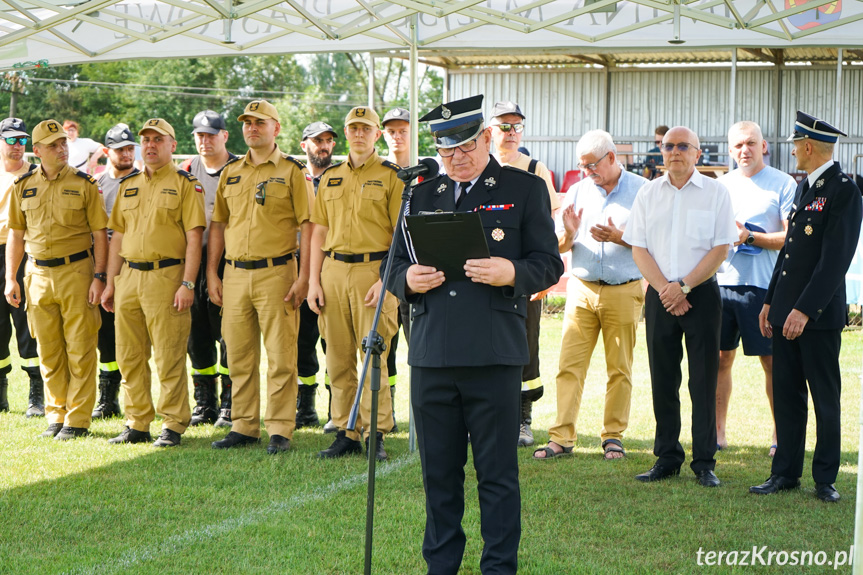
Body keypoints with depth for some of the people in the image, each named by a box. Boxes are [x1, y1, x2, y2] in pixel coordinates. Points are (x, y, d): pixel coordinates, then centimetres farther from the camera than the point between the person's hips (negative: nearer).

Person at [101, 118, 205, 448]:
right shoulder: (128, 186, 17)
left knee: (169, 358, -4)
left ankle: (173, 426, 3)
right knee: (130, 357, 7)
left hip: (166, 276, -6)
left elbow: (194, 237, -7)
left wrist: (187, 283, -15)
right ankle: (137, 424, 16)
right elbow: (118, 236, 19)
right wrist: (110, 283, 13)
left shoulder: (185, 184, 0)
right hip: (129, 276, 6)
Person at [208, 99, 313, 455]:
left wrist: (303, 276, -12)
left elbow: (306, 225, -5)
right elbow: (218, 224, 18)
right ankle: (244, 426, 16)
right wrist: (211, 273, 11)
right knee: (239, 356, 8)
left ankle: (280, 430, 1)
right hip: (235, 274, 5)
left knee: (280, 355, -4)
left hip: (276, 272, -5)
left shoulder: (292, 171, 0)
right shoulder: (230, 173, 15)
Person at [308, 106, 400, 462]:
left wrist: (387, 280, -13)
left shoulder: (391, 176, 1)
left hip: (373, 269, -5)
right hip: (333, 271, 5)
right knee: (338, 358, 6)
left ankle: (376, 434, 1)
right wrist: (314, 281, 7)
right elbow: (319, 232, 16)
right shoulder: (330, 178, 15)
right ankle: (346, 433, 13)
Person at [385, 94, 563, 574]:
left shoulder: (526, 189, 6)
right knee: (439, 471, 10)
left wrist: (511, 273, -17)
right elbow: (394, 266, 19)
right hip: (431, 354, 4)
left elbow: (549, 264, 3)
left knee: (498, 473, -1)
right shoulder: (422, 195, 17)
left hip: (494, 355, -4)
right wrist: (408, 279, -5)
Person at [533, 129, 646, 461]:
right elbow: (559, 247, 13)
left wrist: (619, 237, -16)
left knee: (619, 368, 3)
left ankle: (613, 436, 12)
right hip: (582, 288, 3)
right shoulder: (577, 192, 12)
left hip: (624, 292, -2)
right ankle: (562, 437, -2)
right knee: (570, 365, -4)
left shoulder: (642, 191, 2)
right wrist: (569, 235, -10)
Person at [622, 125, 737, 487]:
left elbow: (721, 248, -5)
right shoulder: (648, 194, 9)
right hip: (659, 294, 3)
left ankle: (704, 462, 2)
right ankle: (667, 458, 13)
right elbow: (639, 249, 5)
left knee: (703, 378, -3)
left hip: (702, 294, -3)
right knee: (663, 378, 5)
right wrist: (664, 289, -8)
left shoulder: (715, 193, 1)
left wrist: (683, 286, -12)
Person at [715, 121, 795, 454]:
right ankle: (717, 433, 13)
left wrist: (749, 237, -15)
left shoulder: (783, 184, -1)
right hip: (721, 283, 4)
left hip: (763, 286, -4)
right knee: (720, 358, 5)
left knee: (773, 361, -1)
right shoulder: (721, 185, 14)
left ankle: (781, 435, 7)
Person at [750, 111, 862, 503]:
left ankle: (825, 479, 10)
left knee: (825, 397, 2)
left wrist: (805, 309, -23)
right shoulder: (804, 188, 15)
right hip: (787, 309, 8)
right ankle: (785, 473, 17)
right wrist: (771, 300, 17)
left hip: (819, 312, -8)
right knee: (786, 394, 10)